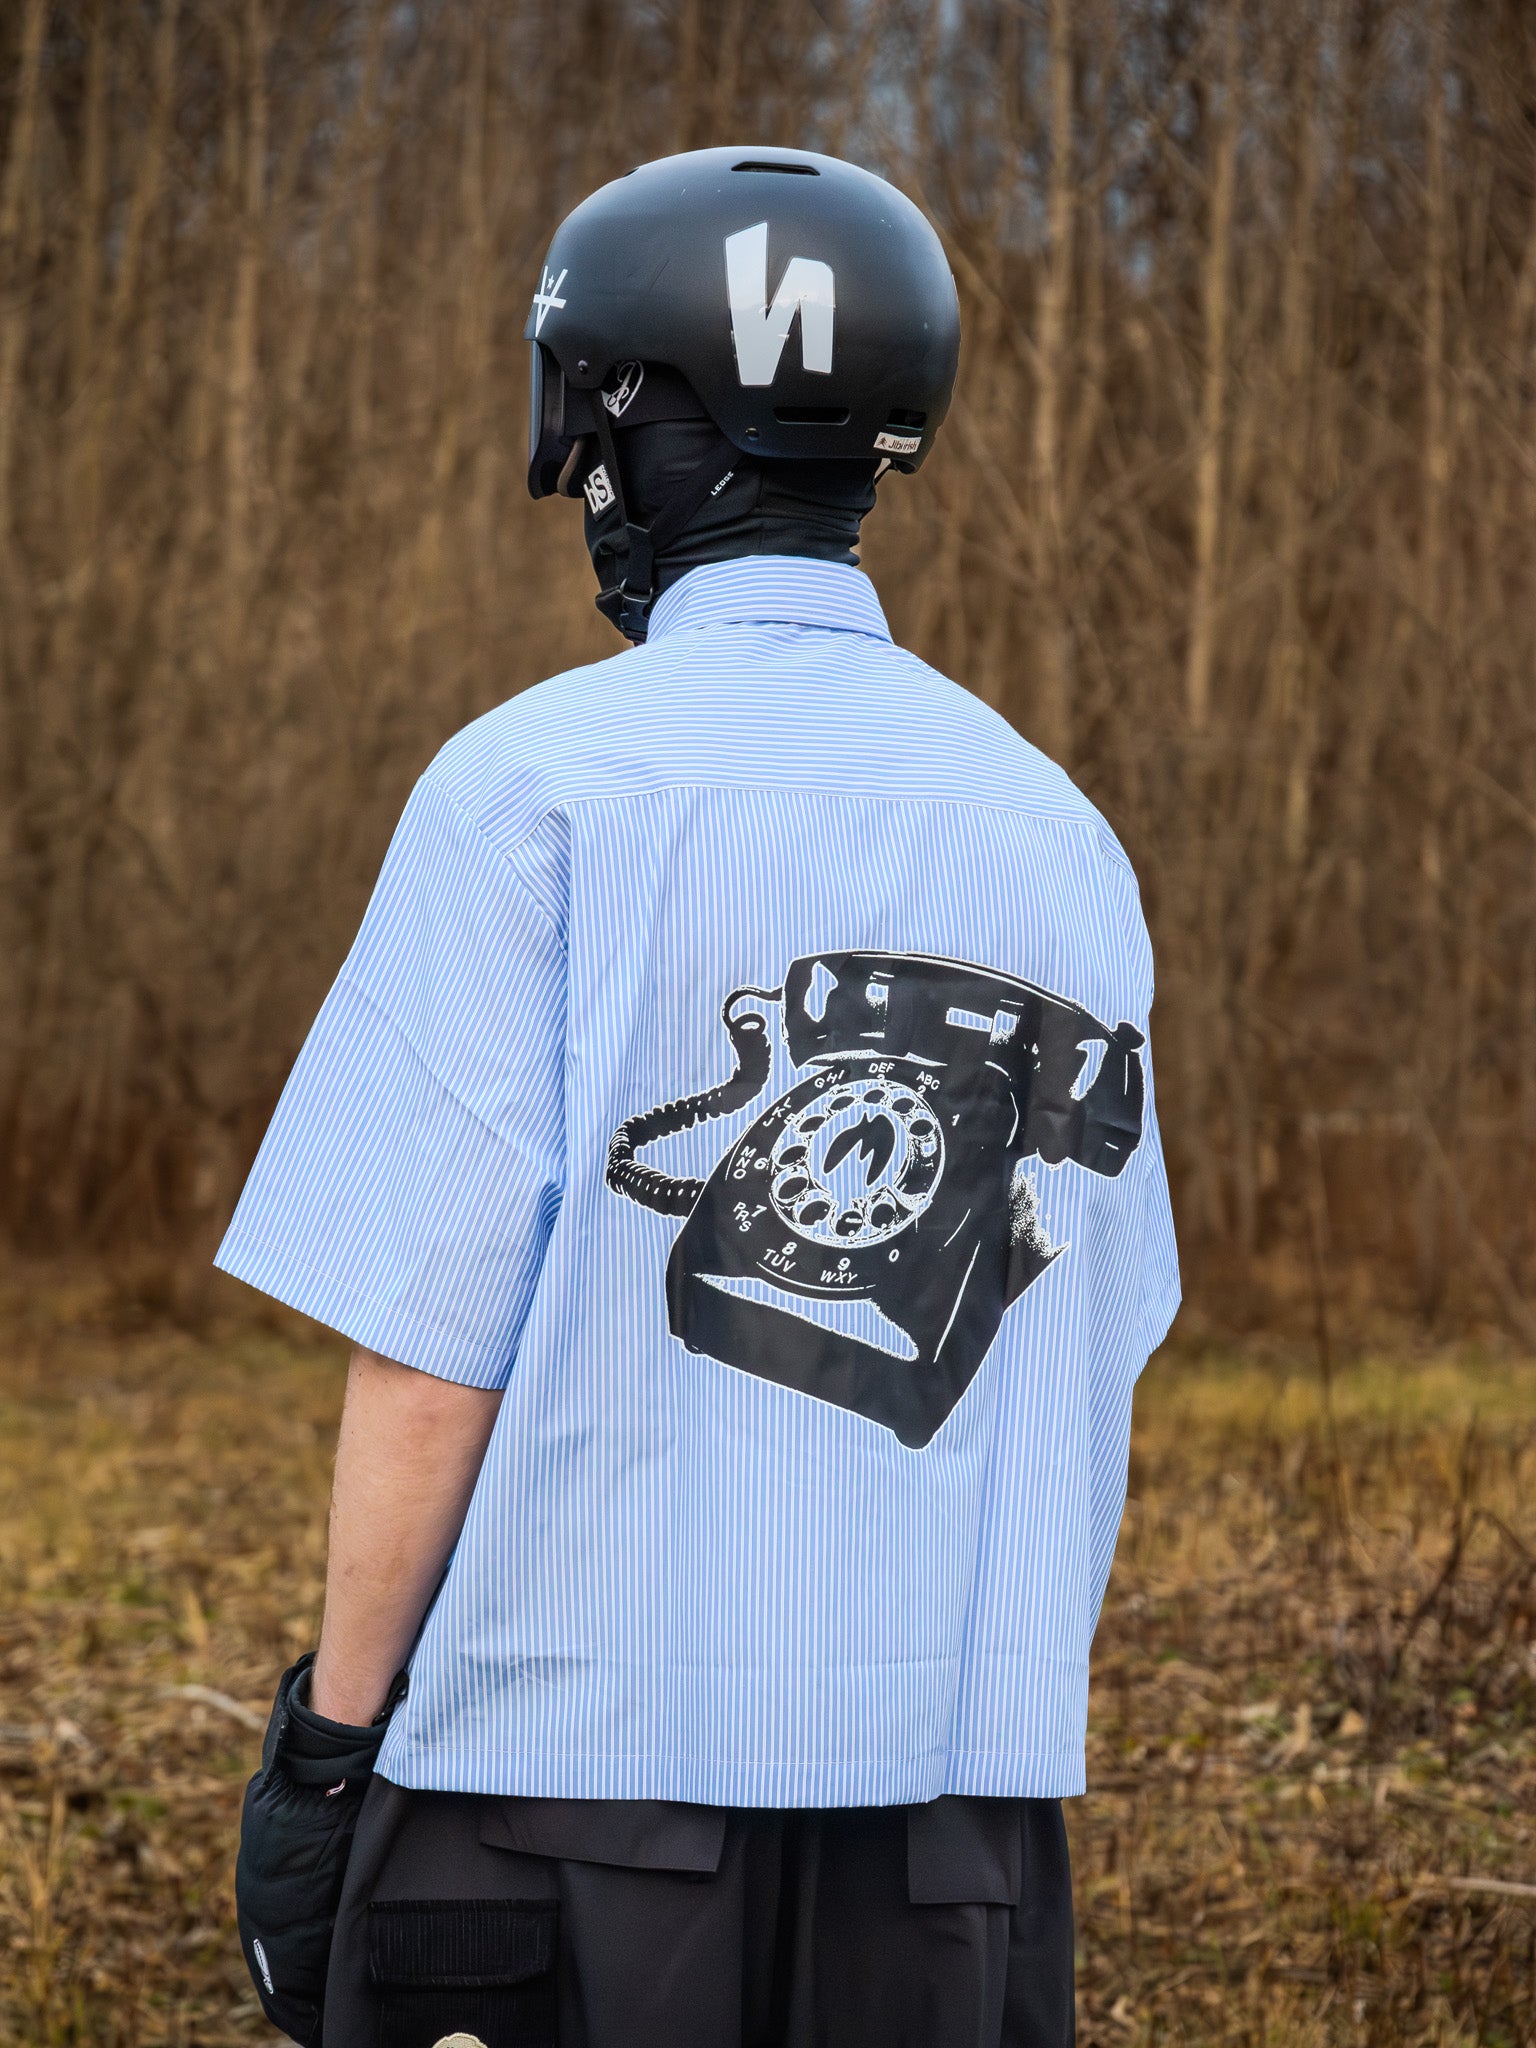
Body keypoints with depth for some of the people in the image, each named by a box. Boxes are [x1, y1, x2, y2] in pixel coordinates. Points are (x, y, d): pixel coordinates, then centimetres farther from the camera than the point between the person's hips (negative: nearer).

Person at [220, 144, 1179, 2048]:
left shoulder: (537, 781, -7)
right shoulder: (1059, 832, 8)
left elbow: (434, 1337, -11)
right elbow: (1087, 1374, 12)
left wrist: (325, 1745, -4)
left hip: (578, 1760, -5)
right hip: (960, 1774, 5)